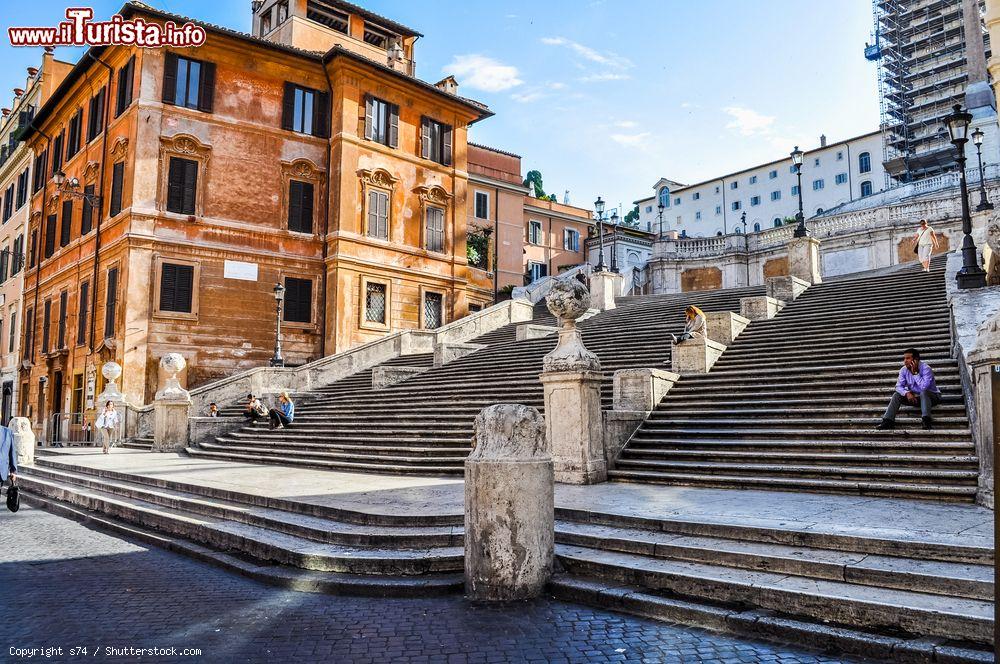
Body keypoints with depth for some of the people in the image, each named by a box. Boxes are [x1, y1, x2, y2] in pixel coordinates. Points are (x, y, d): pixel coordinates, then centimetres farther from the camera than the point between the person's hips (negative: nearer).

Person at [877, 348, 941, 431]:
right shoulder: (904, 370, -5)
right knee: (897, 394, -13)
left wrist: (915, 373, -32)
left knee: (923, 392, -36)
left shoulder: (926, 369, -23)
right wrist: (907, 393, -28)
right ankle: (888, 421, -20)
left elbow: (924, 387, -36)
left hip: (931, 396, -5)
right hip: (914, 397, 5)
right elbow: (899, 386, -8)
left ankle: (926, 420, -40)